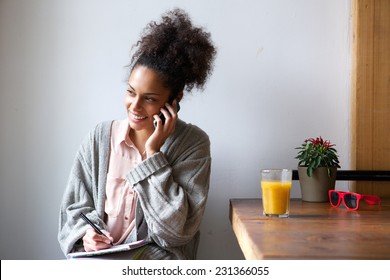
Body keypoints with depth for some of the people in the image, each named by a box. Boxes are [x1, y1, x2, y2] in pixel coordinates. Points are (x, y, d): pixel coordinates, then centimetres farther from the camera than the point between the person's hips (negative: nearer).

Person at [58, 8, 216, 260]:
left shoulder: (193, 144, -5)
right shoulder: (100, 137, 4)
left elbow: (176, 230, -11)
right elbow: (75, 207, 11)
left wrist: (153, 154, -13)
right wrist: (85, 234, -10)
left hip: (158, 261, -1)